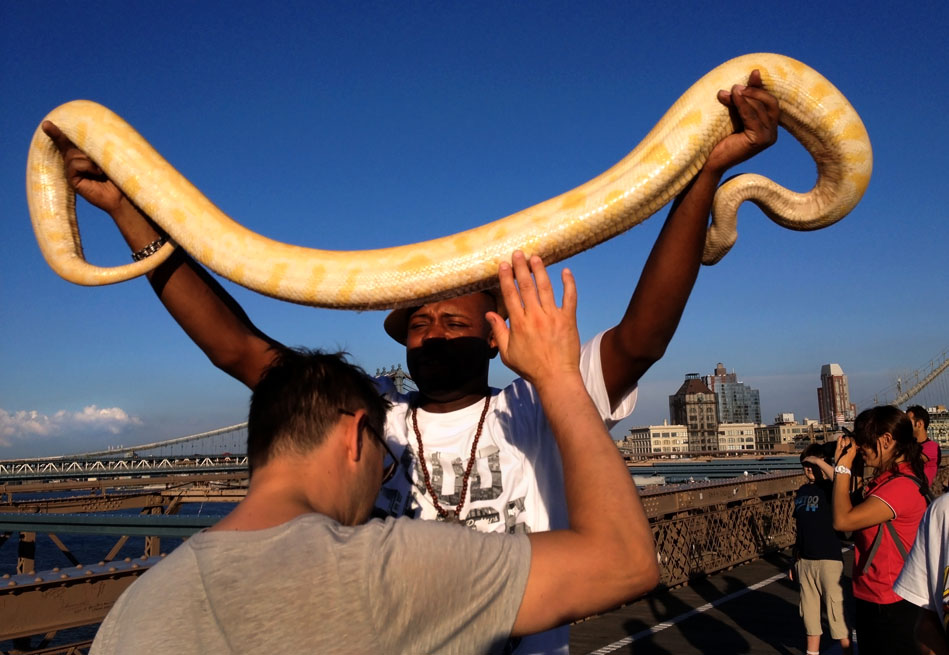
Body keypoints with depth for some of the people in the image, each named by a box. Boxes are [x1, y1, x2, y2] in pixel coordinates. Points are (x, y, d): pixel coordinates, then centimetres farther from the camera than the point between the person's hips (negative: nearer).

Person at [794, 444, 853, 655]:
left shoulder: (829, 487, -9)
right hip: (805, 561, 7)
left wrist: (818, 461, -27)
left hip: (829, 560, -7)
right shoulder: (801, 491, 9)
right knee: (809, 611, 15)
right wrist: (795, 560, 18)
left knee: (836, 611, -2)